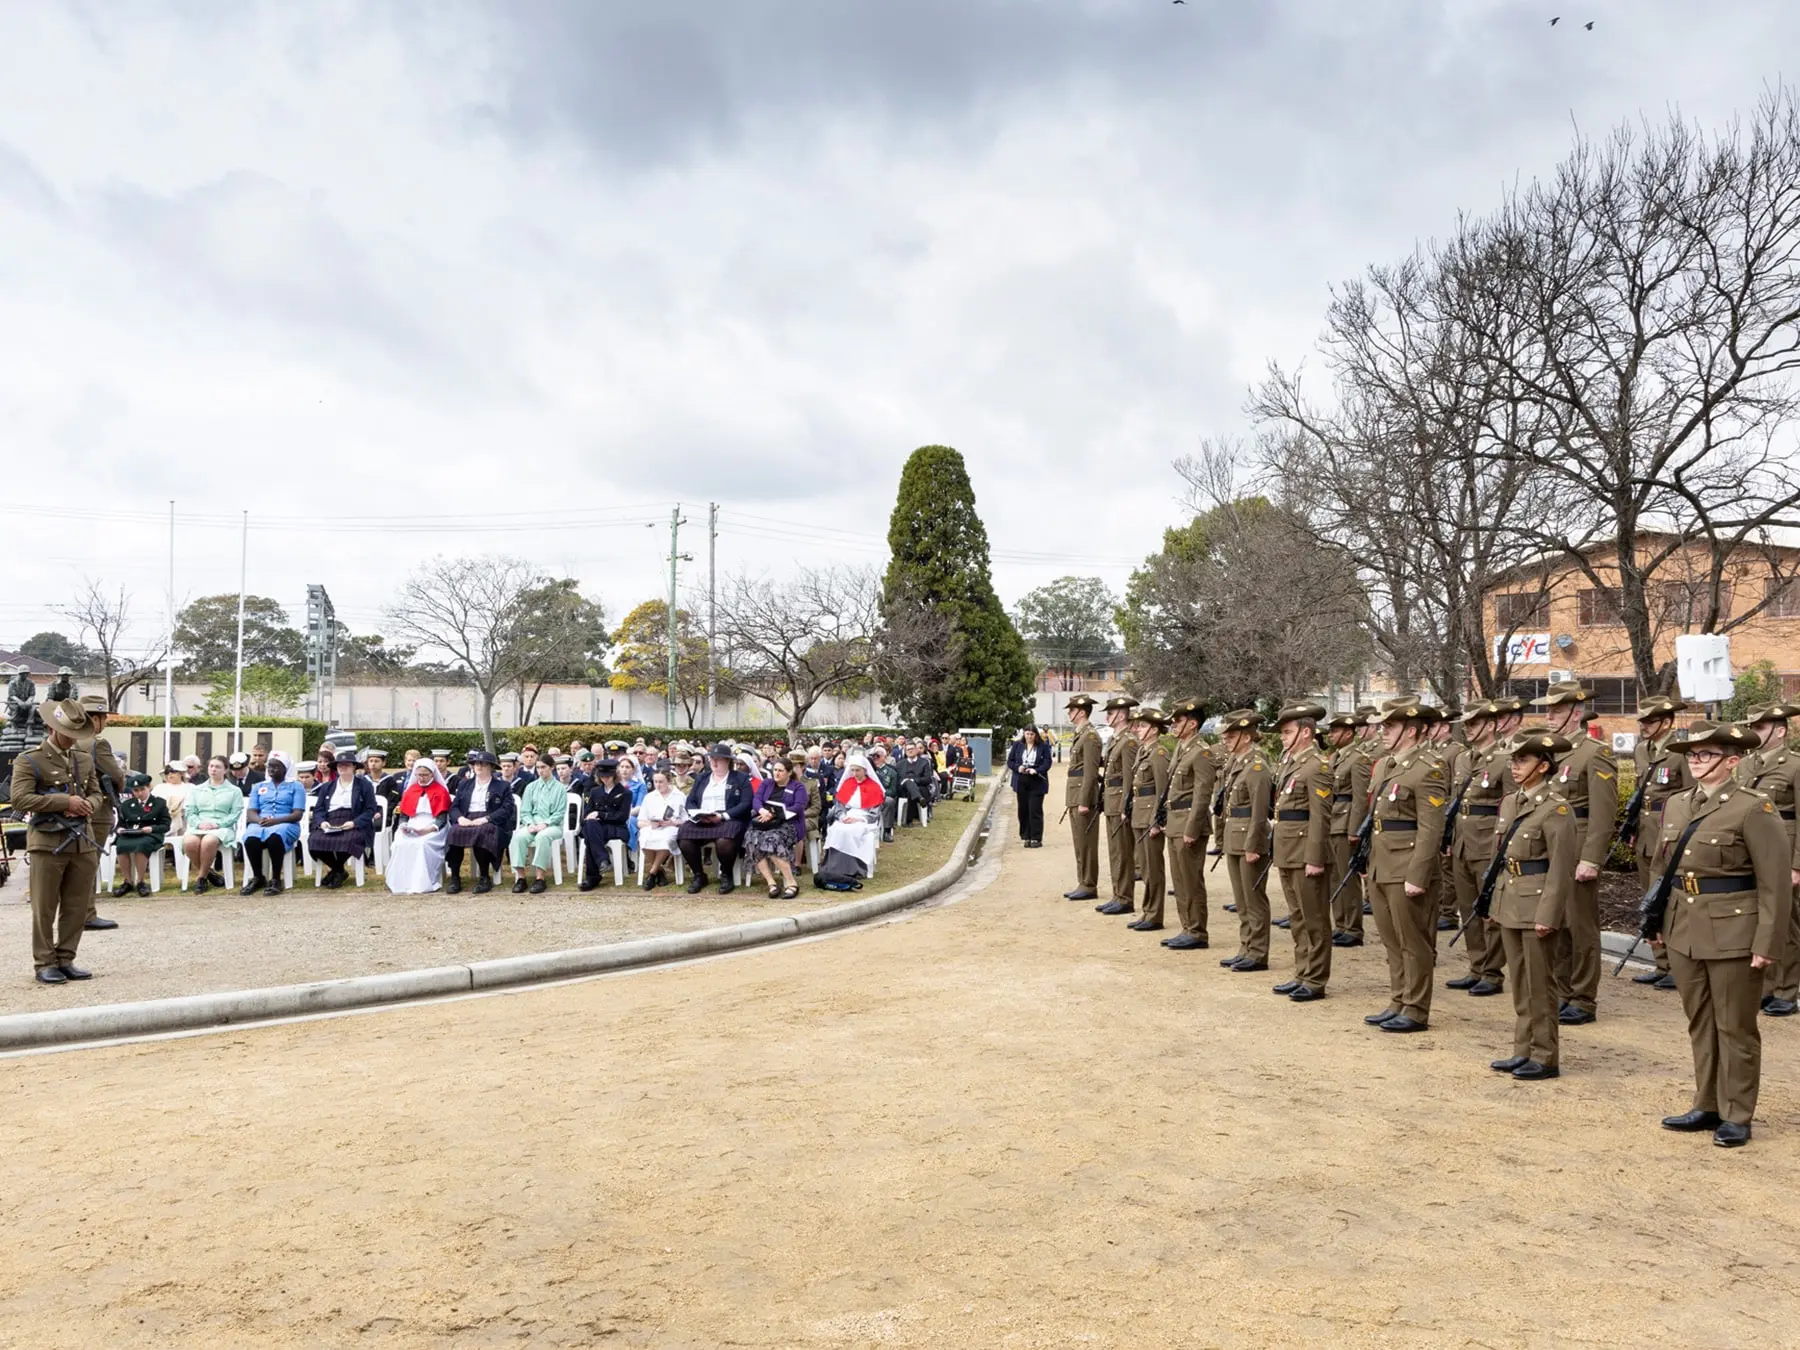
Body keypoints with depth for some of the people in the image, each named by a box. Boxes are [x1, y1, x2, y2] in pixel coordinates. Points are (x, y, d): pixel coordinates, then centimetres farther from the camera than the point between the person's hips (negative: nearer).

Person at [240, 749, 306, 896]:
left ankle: (276, 879, -28)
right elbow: (250, 813, 11)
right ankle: (257, 878, -16)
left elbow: (298, 814, 0)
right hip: (260, 824, 3)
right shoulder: (258, 787, 23)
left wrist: (276, 820, -17)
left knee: (275, 836, -41)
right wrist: (260, 820, -13)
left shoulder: (296, 786, 12)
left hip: (286, 825, -3)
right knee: (250, 839, -35)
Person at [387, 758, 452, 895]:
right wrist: (403, 825, -9)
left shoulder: (440, 791, 3)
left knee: (422, 844, -35)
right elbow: (403, 813, 13)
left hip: (433, 828, -3)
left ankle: (422, 884, -32)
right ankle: (401, 882, -23)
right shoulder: (410, 790, 16)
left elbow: (442, 818, -5)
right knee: (400, 843, -29)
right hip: (411, 828, 4)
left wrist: (429, 829, -22)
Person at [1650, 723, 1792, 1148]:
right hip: (1684, 932, 6)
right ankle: (1706, 1106, 26)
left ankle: (1736, 1117, 16)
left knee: (1735, 1027, 5)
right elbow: (1663, 869, 17)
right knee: (1700, 1023, 14)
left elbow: (1776, 882, -12)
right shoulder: (1676, 805, 9)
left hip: (1733, 934, -6)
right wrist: (1657, 923, 14)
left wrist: (1767, 944, -15)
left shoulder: (1753, 808, -11)